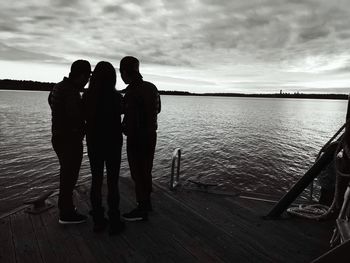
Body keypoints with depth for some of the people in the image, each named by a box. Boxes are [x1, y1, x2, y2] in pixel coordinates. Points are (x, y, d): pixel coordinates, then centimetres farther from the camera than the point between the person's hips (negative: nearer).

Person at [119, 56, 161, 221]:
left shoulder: (132, 91, -20)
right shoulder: (151, 87, 7)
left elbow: (130, 119, -24)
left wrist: (123, 129, -6)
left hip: (137, 138, -9)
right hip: (151, 135, 9)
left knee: (138, 173, 3)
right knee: (146, 170, 19)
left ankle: (142, 210, 16)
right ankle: (147, 203, 33)